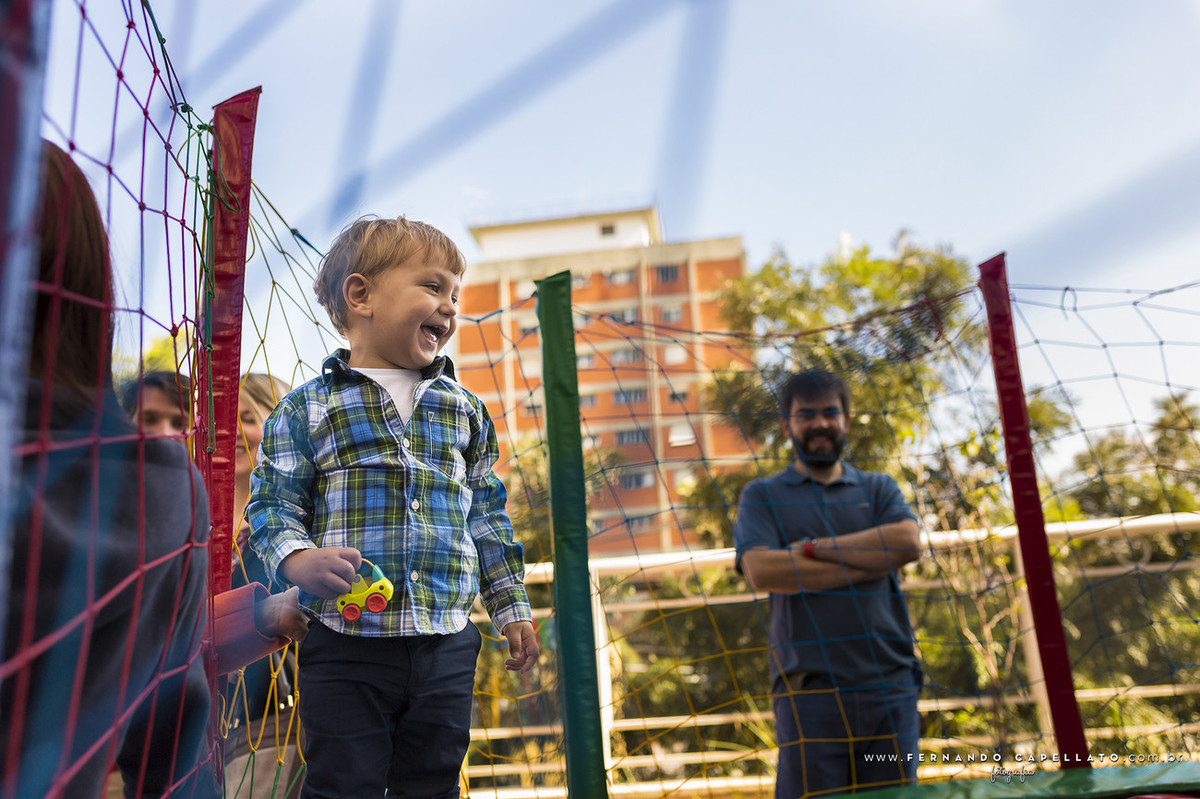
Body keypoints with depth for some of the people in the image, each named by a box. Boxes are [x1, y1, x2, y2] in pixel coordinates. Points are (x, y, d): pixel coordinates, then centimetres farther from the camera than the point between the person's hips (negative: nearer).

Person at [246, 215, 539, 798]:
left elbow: (487, 515, 15)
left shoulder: (464, 411, 11)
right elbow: (272, 504, 0)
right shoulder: (307, 409, -1)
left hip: (445, 645, 4)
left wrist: (510, 606, 15)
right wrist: (299, 559, -21)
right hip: (346, 644, -3)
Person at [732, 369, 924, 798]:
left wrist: (814, 548, -6)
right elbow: (761, 570, -9)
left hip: (890, 685, 3)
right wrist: (869, 564, -6)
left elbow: (908, 542, -5)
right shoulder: (762, 496, 10)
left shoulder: (878, 489, 17)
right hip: (810, 690, -2)